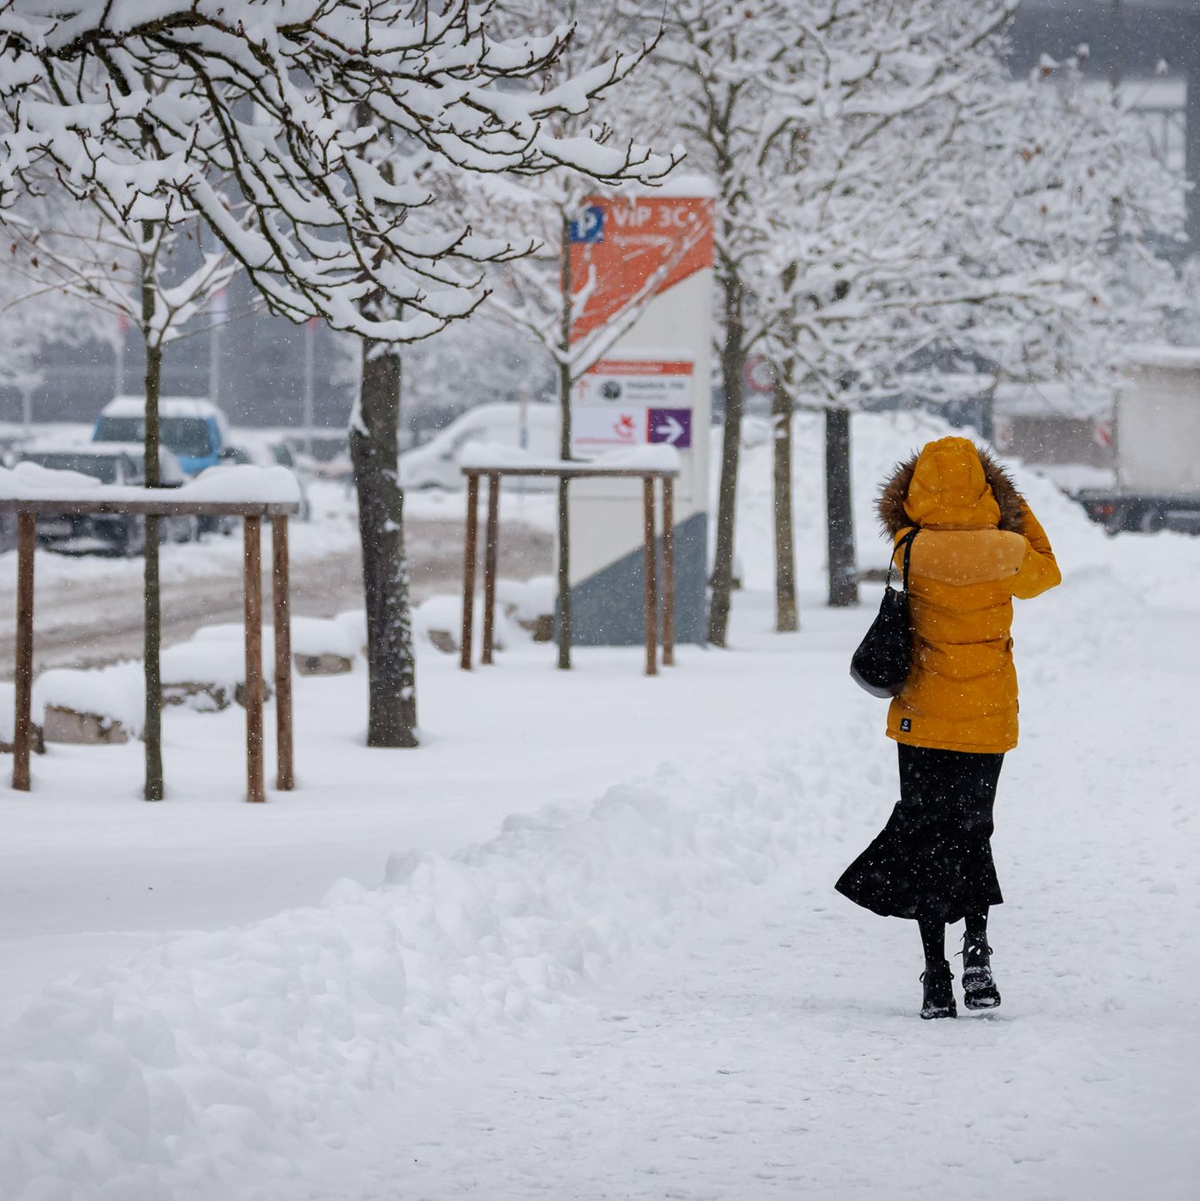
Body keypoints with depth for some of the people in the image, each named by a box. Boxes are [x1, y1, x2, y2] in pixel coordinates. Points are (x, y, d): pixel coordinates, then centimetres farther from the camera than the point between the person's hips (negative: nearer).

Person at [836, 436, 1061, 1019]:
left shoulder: (911, 550, -13)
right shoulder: (1008, 553, -9)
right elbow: (1046, 573, 14)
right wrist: (1021, 514, 22)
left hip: (924, 719, -1)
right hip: (989, 722, 1)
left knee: (926, 839, 7)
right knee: (972, 832, 19)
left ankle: (937, 979, 2)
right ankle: (976, 947, 0)